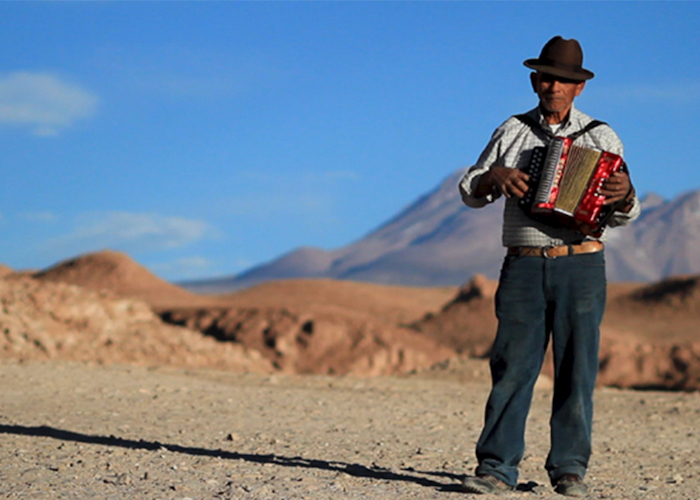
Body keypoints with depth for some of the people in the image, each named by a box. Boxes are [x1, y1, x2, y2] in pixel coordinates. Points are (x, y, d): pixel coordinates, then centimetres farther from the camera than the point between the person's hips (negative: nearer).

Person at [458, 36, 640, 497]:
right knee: (512, 366, -4)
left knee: (576, 370, -1)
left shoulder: (601, 137, 10)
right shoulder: (512, 132, 13)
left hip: (581, 267, -1)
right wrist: (495, 177, -7)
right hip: (524, 268, 1)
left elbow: (624, 215, 8)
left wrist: (623, 194, -15)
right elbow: (471, 192, 14)